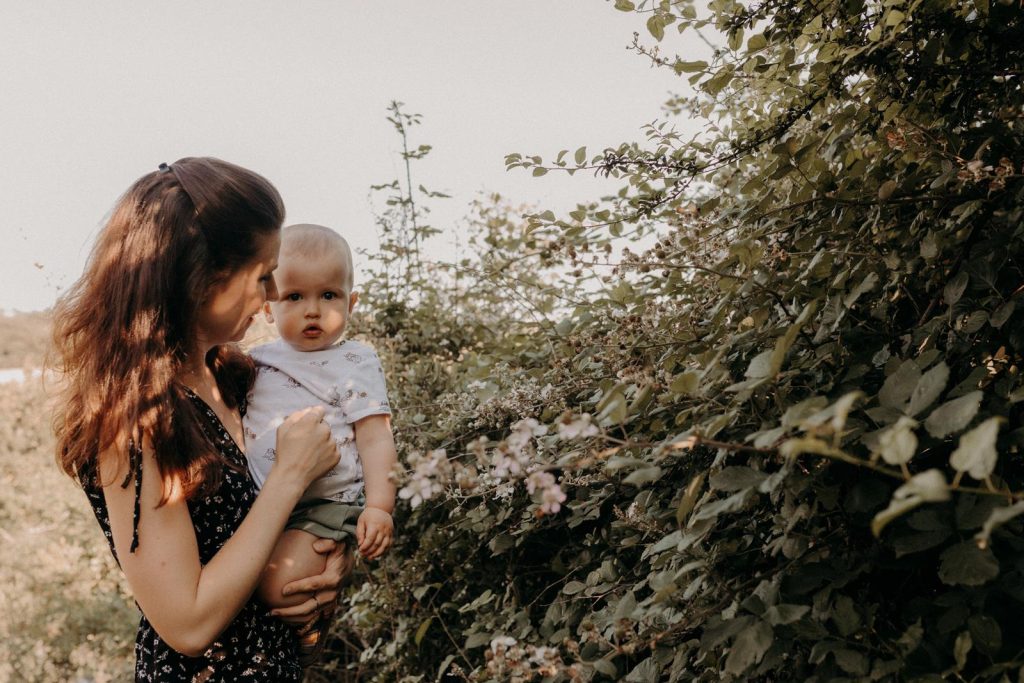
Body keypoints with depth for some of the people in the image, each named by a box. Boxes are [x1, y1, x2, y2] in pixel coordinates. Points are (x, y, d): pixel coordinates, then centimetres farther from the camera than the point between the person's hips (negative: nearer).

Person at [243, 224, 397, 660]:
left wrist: (379, 506, -20)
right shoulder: (259, 362, 12)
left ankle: (315, 624, 11)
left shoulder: (354, 364, -3)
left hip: (323, 506, -6)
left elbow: (375, 438, -9)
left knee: (281, 583, -23)